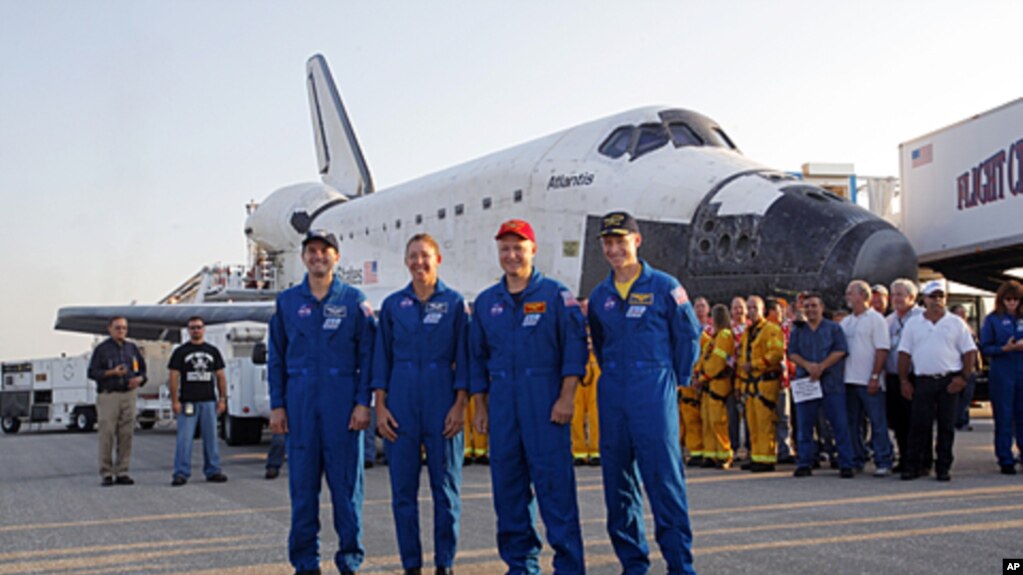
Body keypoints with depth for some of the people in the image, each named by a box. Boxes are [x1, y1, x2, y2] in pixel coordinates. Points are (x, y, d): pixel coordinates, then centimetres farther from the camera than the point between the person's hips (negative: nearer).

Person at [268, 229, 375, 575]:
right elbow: (276, 358, 12)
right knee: (302, 484, 3)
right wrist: (276, 405, 5)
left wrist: (363, 403, -6)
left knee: (346, 481, -1)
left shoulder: (354, 301, 6)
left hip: (342, 401, -2)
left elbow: (367, 355, 3)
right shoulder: (287, 301, 11)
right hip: (300, 401, 2)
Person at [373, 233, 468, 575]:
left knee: (446, 487, 1)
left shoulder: (455, 303, 4)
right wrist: (380, 406, 1)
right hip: (401, 404, 2)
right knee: (403, 490, 3)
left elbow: (463, 358, 2)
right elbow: (382, 358, 9)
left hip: (442, 403, -1)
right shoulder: (393, 304, 9)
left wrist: (460, 405, -6)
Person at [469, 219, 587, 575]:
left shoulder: (556, 294, 2)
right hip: (502, 401, 5)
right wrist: (480, 407, 12)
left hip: (546, 401, -4)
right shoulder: (486, 302, 15)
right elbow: (477, 358, 18)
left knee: (554, 479, -7)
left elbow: (575, 346, -4)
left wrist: (566, 397, -12)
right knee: (507, 483, 6)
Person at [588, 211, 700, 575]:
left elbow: (689, 335, 4)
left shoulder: (664, 286, -2)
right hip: (613, 395, 5)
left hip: (654, 393, -5)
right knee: (618, 480, 7)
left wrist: (679, 379, 5)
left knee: (665, 477, -8)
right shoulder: (599, 296, 11)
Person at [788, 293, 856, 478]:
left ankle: (846, 464, -1)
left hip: (831, 382, -2)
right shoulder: (798, 331, 14)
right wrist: (807, 365, -14)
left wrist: (821, 367, -15)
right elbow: (792, 353, 5)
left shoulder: (833, 328, 6)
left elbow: (840, 351, -4)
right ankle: (805, 464, 11)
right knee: (805, 425, 4)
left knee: (839, 424, -4)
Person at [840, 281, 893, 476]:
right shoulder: (846, 322, 16)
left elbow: (882, 350, -9)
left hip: (869, 382, -6)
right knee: (852, 423, 9)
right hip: (849, 380, 7)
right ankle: (857, 460, 17)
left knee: (878, 423, -4)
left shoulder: (875, 319, -4)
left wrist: (875, 377, -16)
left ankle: (883, 463, -1)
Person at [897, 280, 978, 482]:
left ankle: (943, 467, 7)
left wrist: (963, 377, -7)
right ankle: (913, 466, 3)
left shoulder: (956, 323, 7)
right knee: (919, 425, -2)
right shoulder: (913, 324, 10)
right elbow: (904, 354, 9)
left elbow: (969, 352, 4)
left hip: (949, 381, 0)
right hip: (923, 381, 0)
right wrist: (904, 381, 1)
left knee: (947, 426, 2)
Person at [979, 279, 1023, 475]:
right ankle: (1005, 460, 7)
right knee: (1003, 418, 1)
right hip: (1001, 374, -2)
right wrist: (1004, 349, -16)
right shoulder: (993, 319, 1)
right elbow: (985, 347, -1)